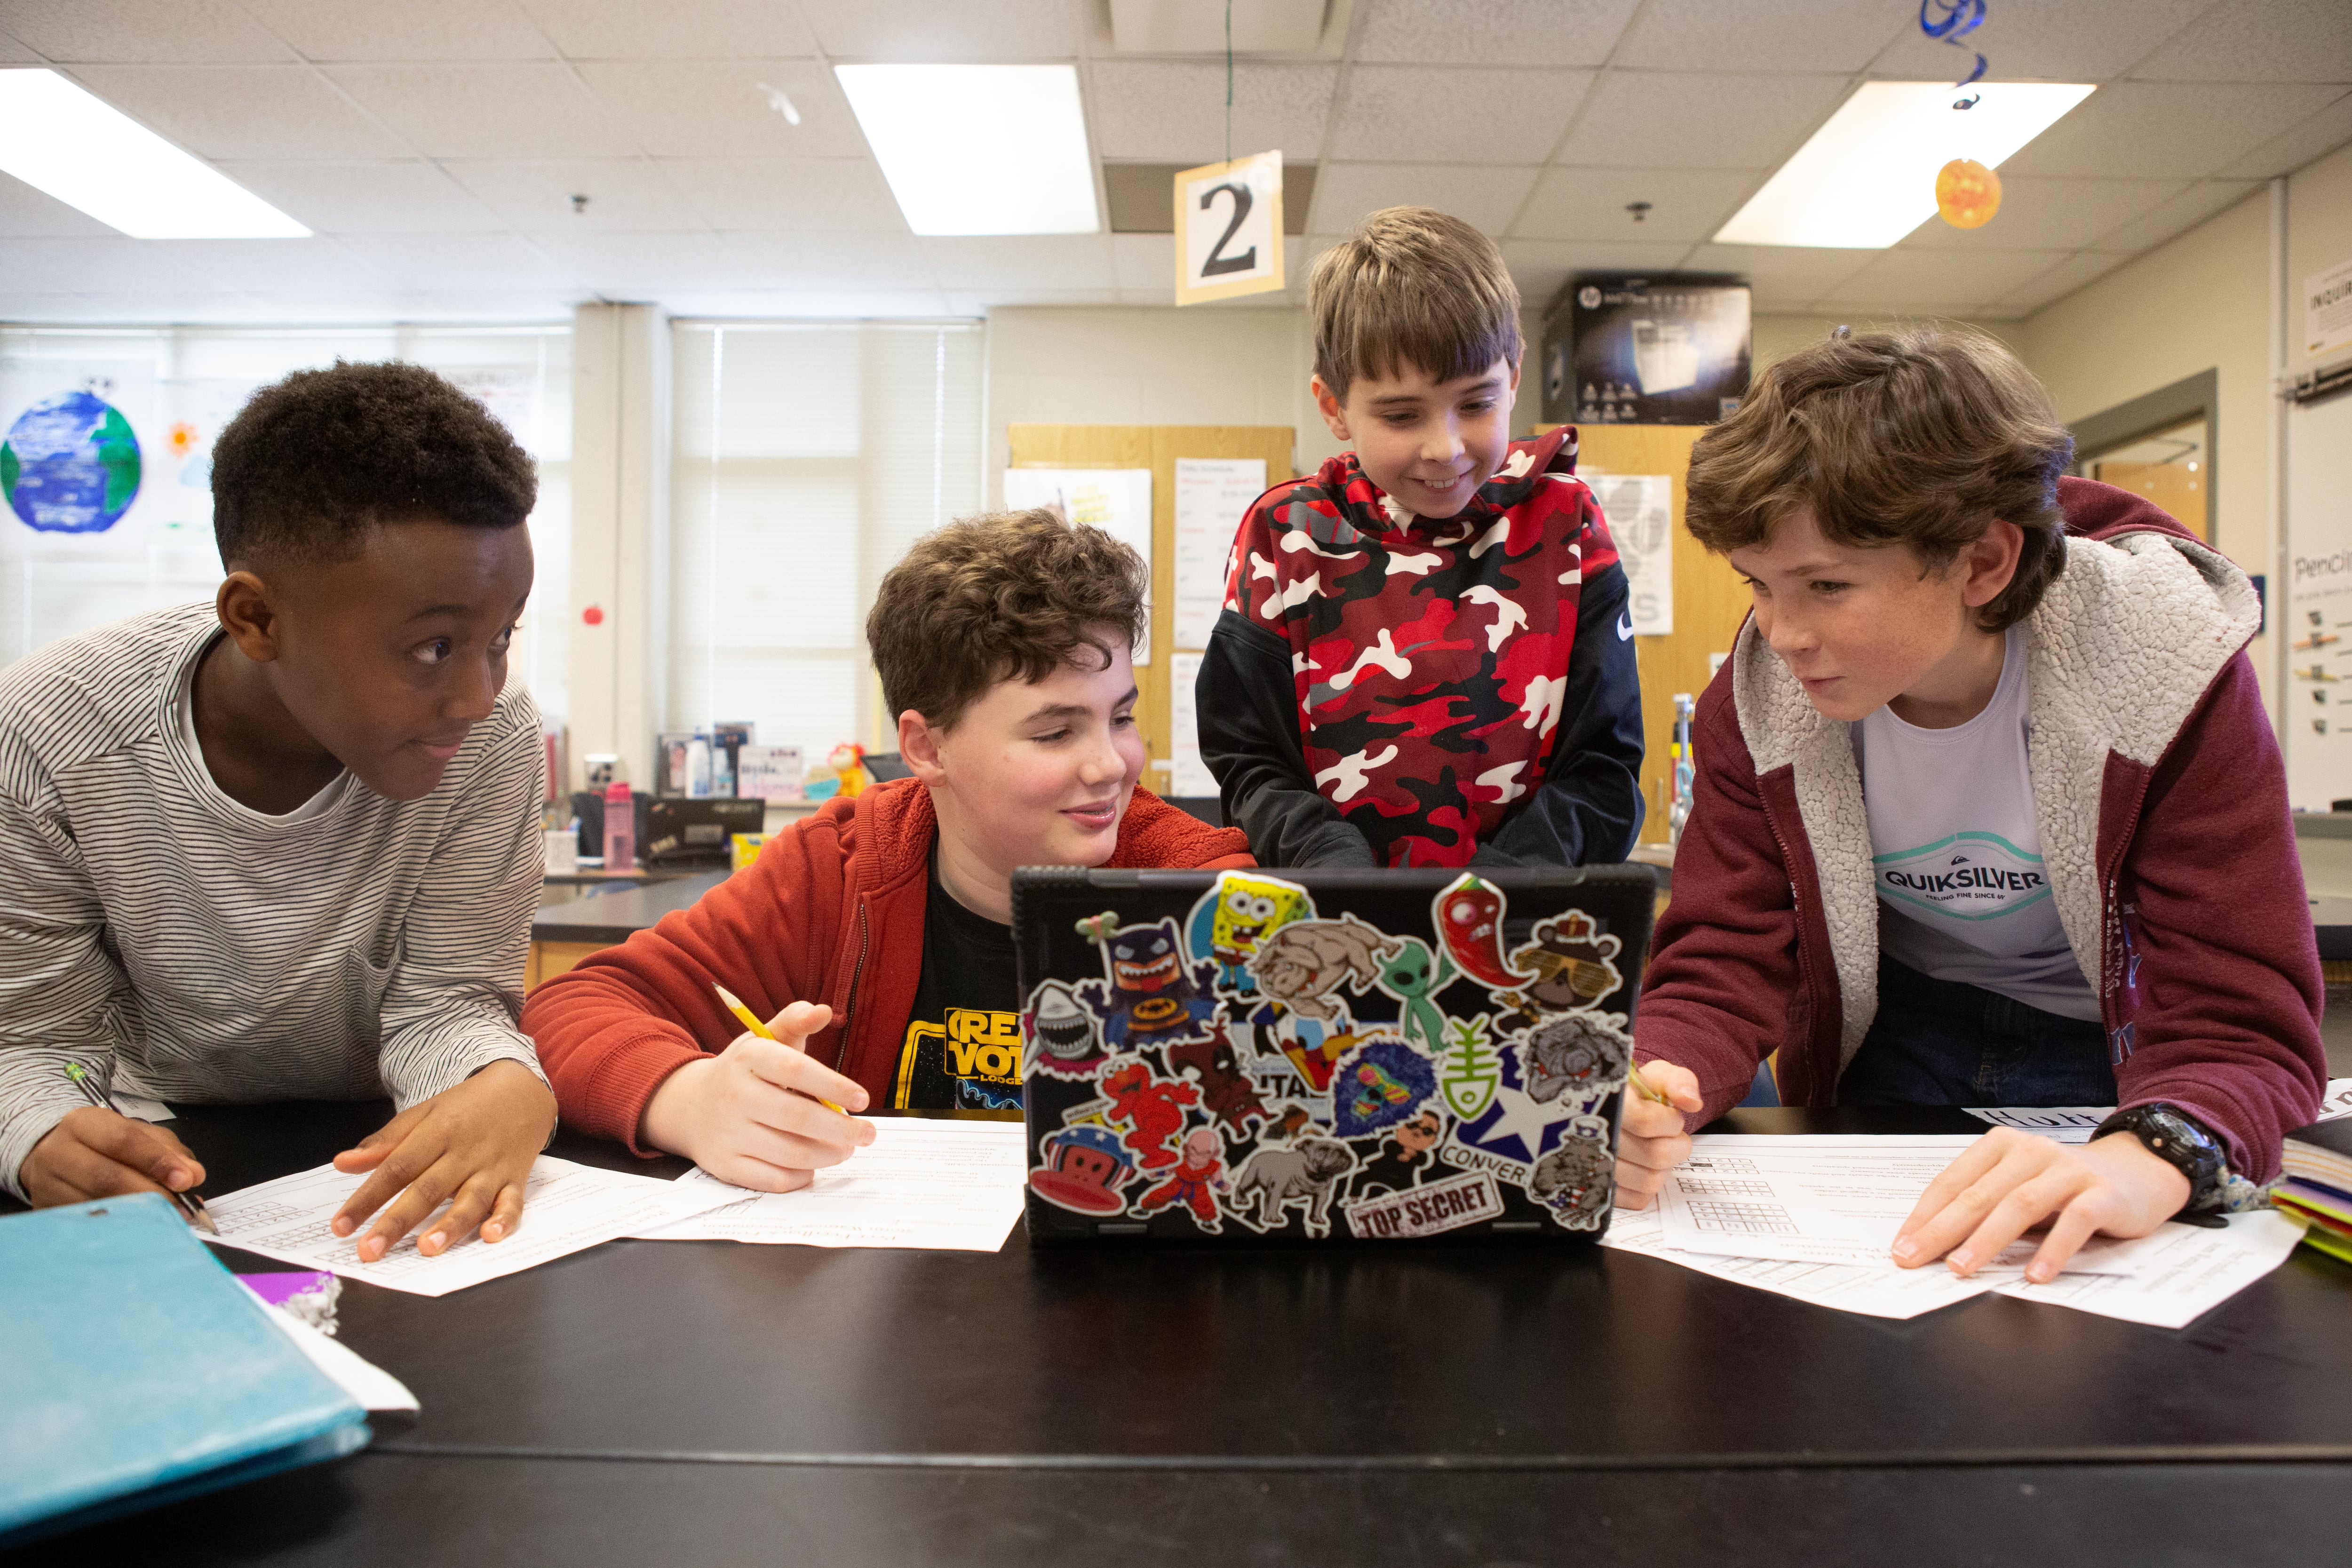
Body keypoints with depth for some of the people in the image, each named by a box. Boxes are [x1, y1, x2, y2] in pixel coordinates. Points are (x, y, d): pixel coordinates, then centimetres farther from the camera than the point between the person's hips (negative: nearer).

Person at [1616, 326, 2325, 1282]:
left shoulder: (2165, 671, -25)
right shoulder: (1759, 696, -17)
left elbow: (2245, 1022, -28)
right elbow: (1724, 959, -17)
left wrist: (2146, 1158, -50)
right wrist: (1655, 1091, -40)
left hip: (2109, 1043, 0)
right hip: (1903, 1021, 1)